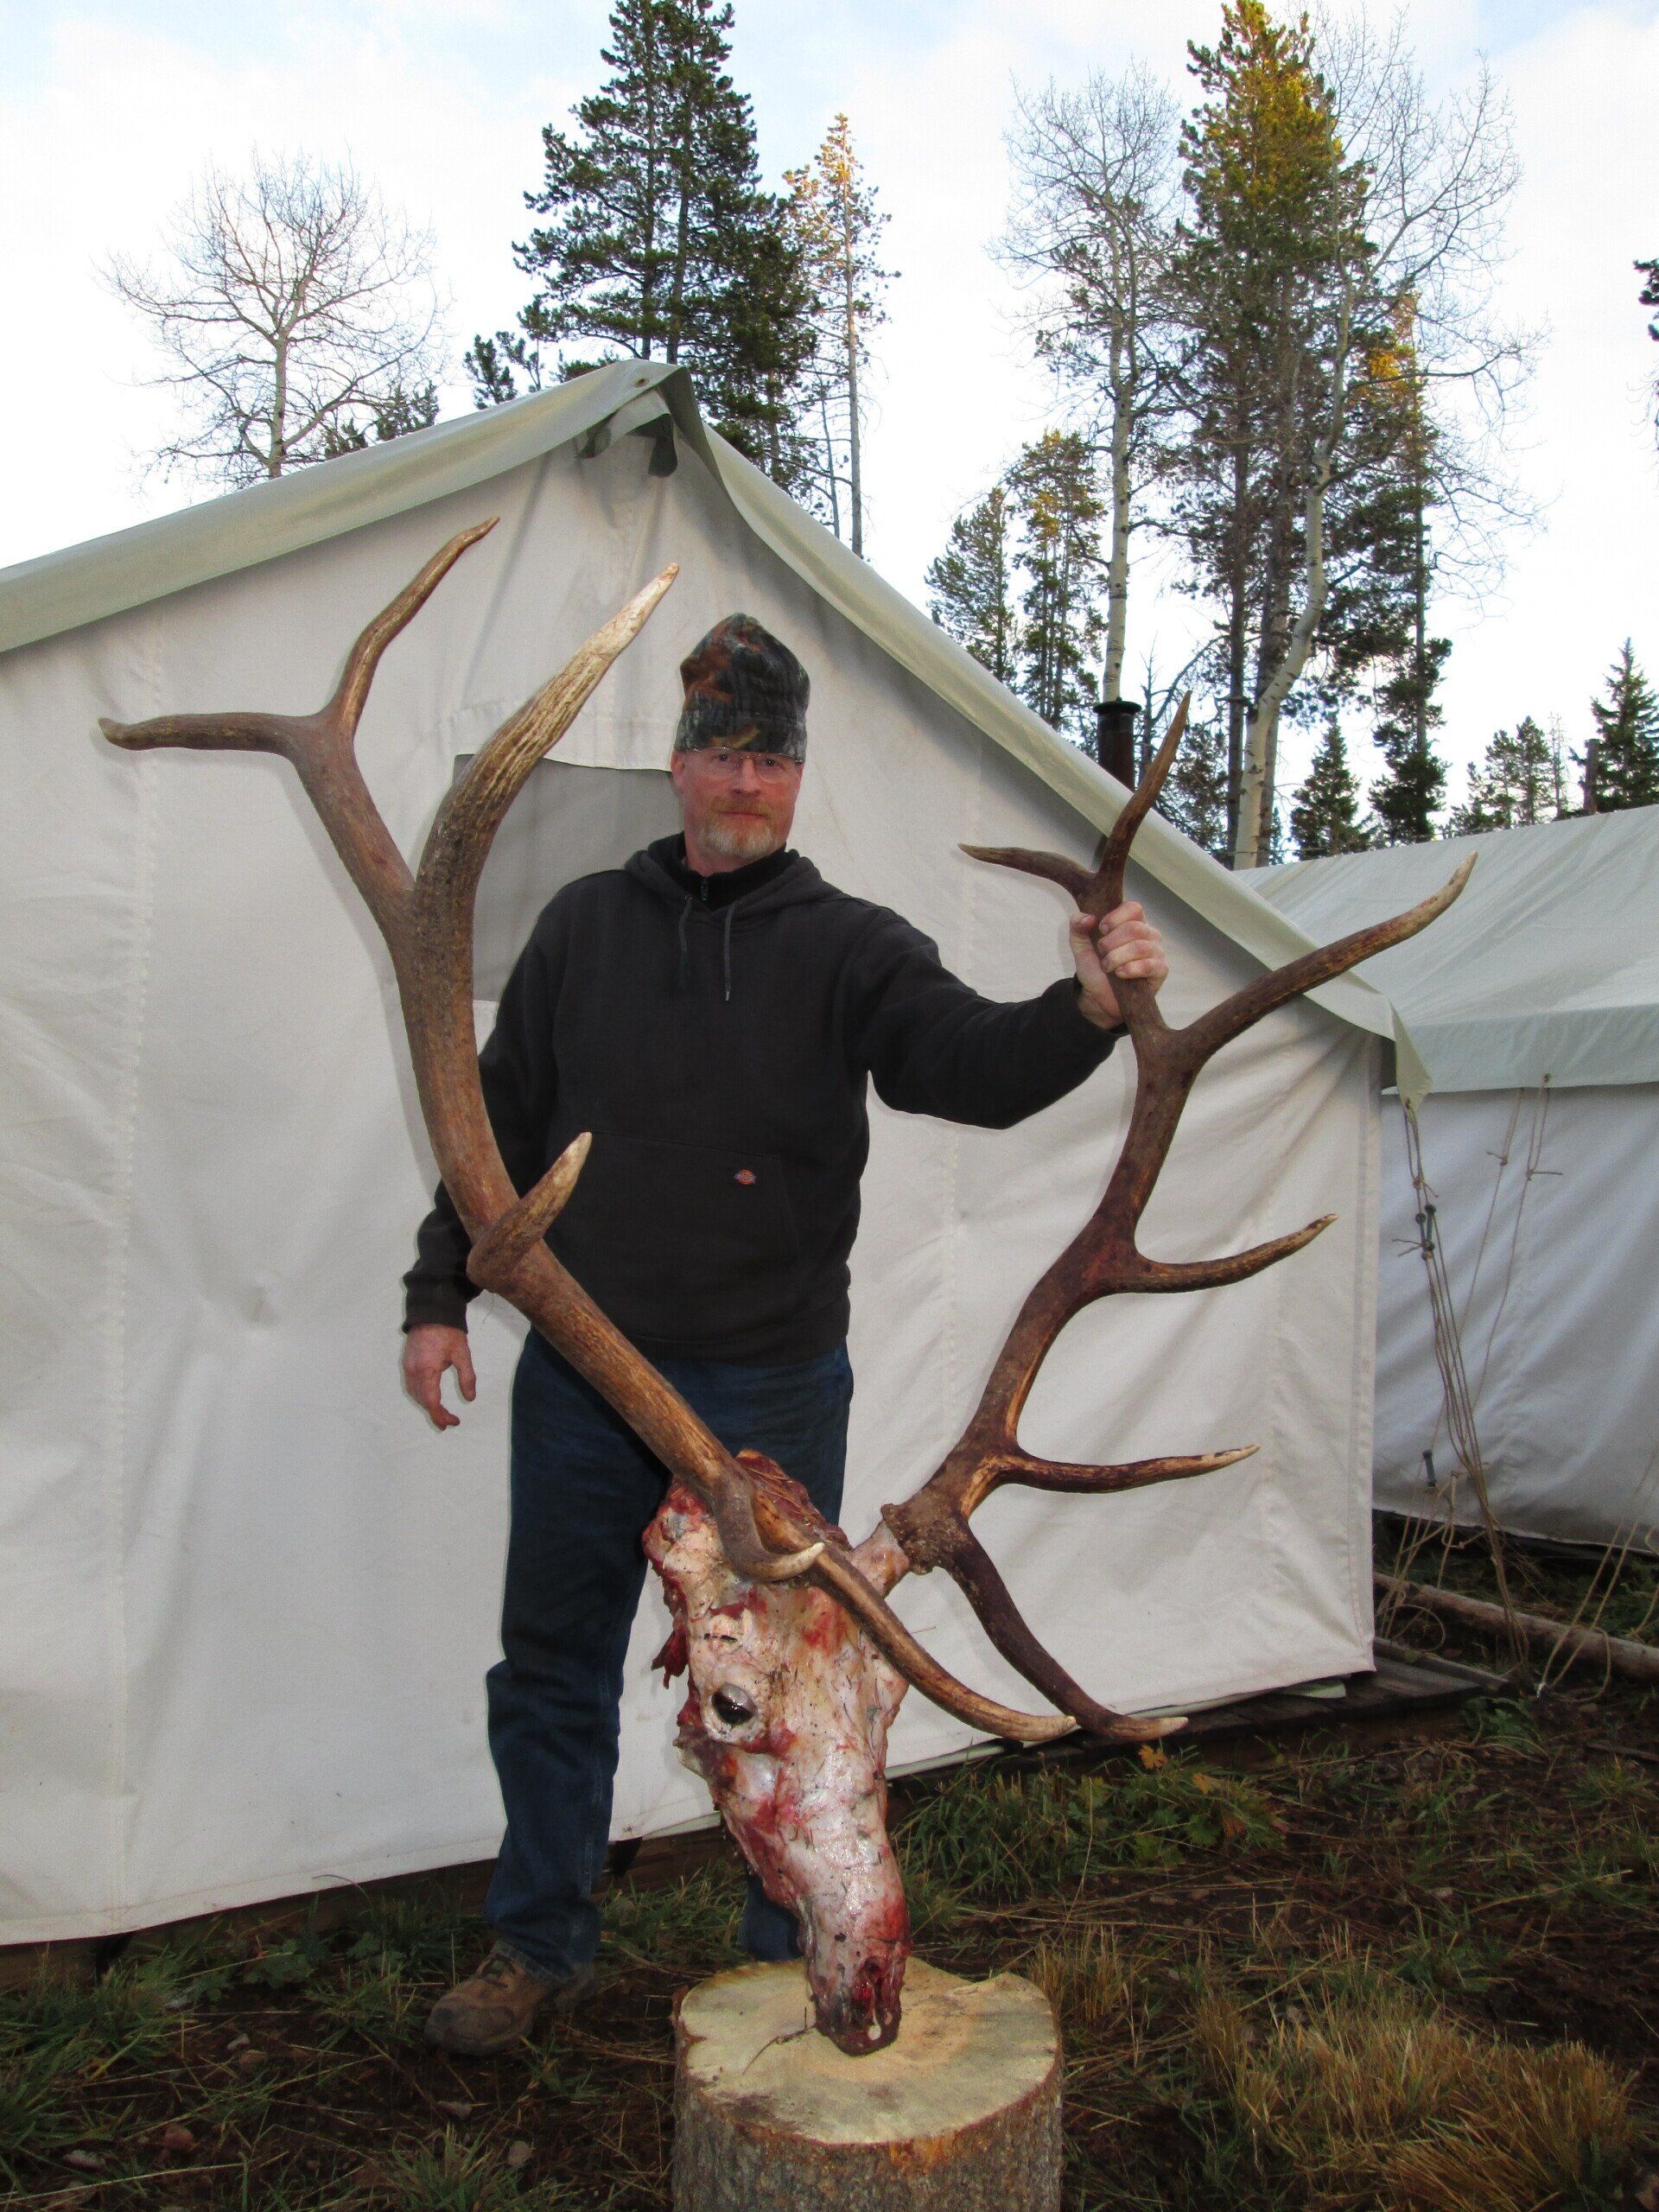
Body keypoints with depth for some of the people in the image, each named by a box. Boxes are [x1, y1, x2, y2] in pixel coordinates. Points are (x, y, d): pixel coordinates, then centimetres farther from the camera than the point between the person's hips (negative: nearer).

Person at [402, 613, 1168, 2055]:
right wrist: (441, 1294, 7)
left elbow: (971, 1064, -18)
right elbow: (501, 1121, 10)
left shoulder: (847, 946, -1)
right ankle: (539, 1946, 35)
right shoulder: (586, 924, 7)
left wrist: (1086, 1010, -38)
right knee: (552, 1667, 15)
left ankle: (797, 1960, 30)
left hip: (769, 1389, -2)